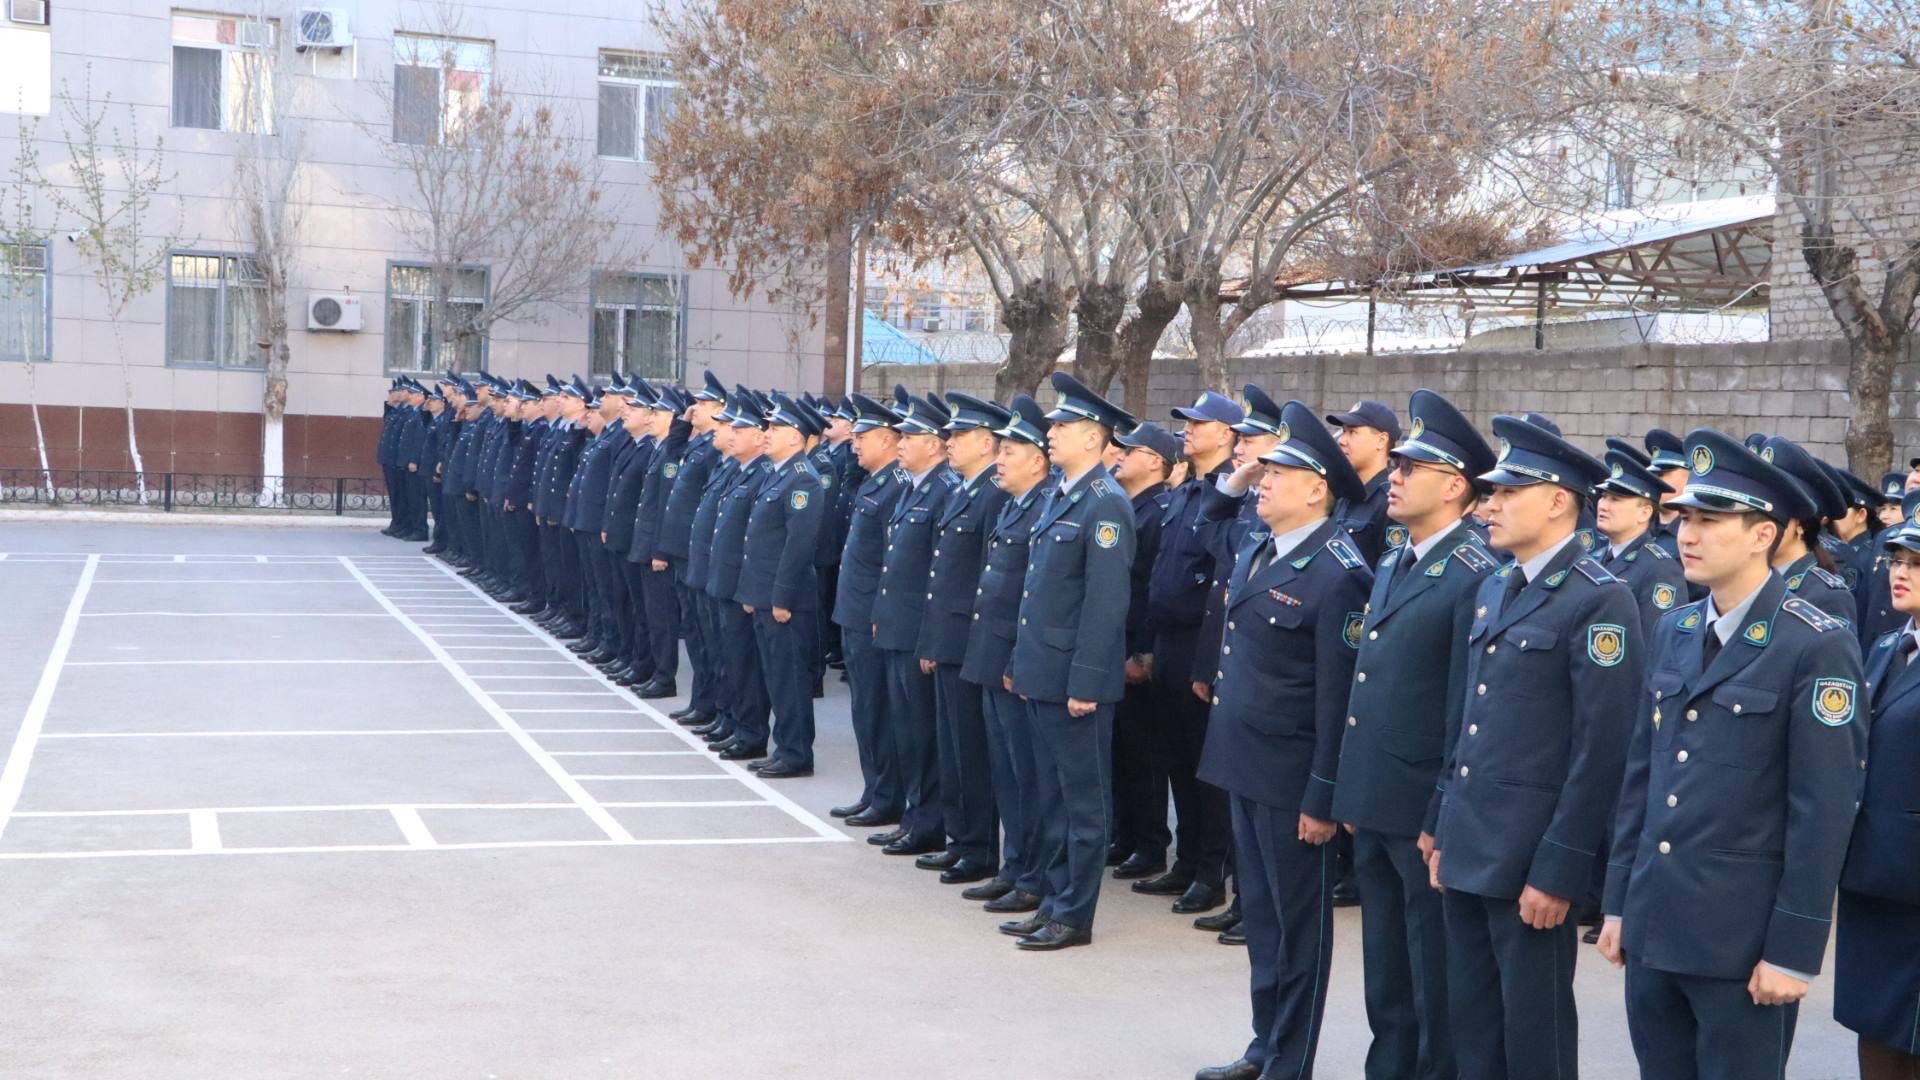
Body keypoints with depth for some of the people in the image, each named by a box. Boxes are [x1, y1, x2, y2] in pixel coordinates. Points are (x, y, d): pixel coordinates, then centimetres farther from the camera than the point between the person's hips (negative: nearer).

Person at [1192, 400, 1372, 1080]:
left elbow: (1339, 697, -18)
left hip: (1289, 778, -9)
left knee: (1297, 920, 5)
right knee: (1259, 913, 18)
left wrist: (1323, 797, -18)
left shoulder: (1338, 575, -18)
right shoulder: (1256, 551, 9)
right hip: (1244, 763, 9)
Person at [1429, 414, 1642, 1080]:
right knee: (1470, 1022, 15)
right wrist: (1445, 828, 16)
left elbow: (1601, 748, -17)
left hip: (1531, 855, -8)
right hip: (1467, 846, 8)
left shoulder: (1599, 600, -13)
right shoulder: (1494, 590, 13)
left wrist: (1558, 871, -17)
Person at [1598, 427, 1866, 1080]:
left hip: (1742, 937, -6)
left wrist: (1794, 949, -13)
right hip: (1654, 926, 6)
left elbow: (1824, 810, -13)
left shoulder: (1817, 646, -11)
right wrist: (1618, 901, 12)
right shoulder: (1673, 631, 9)